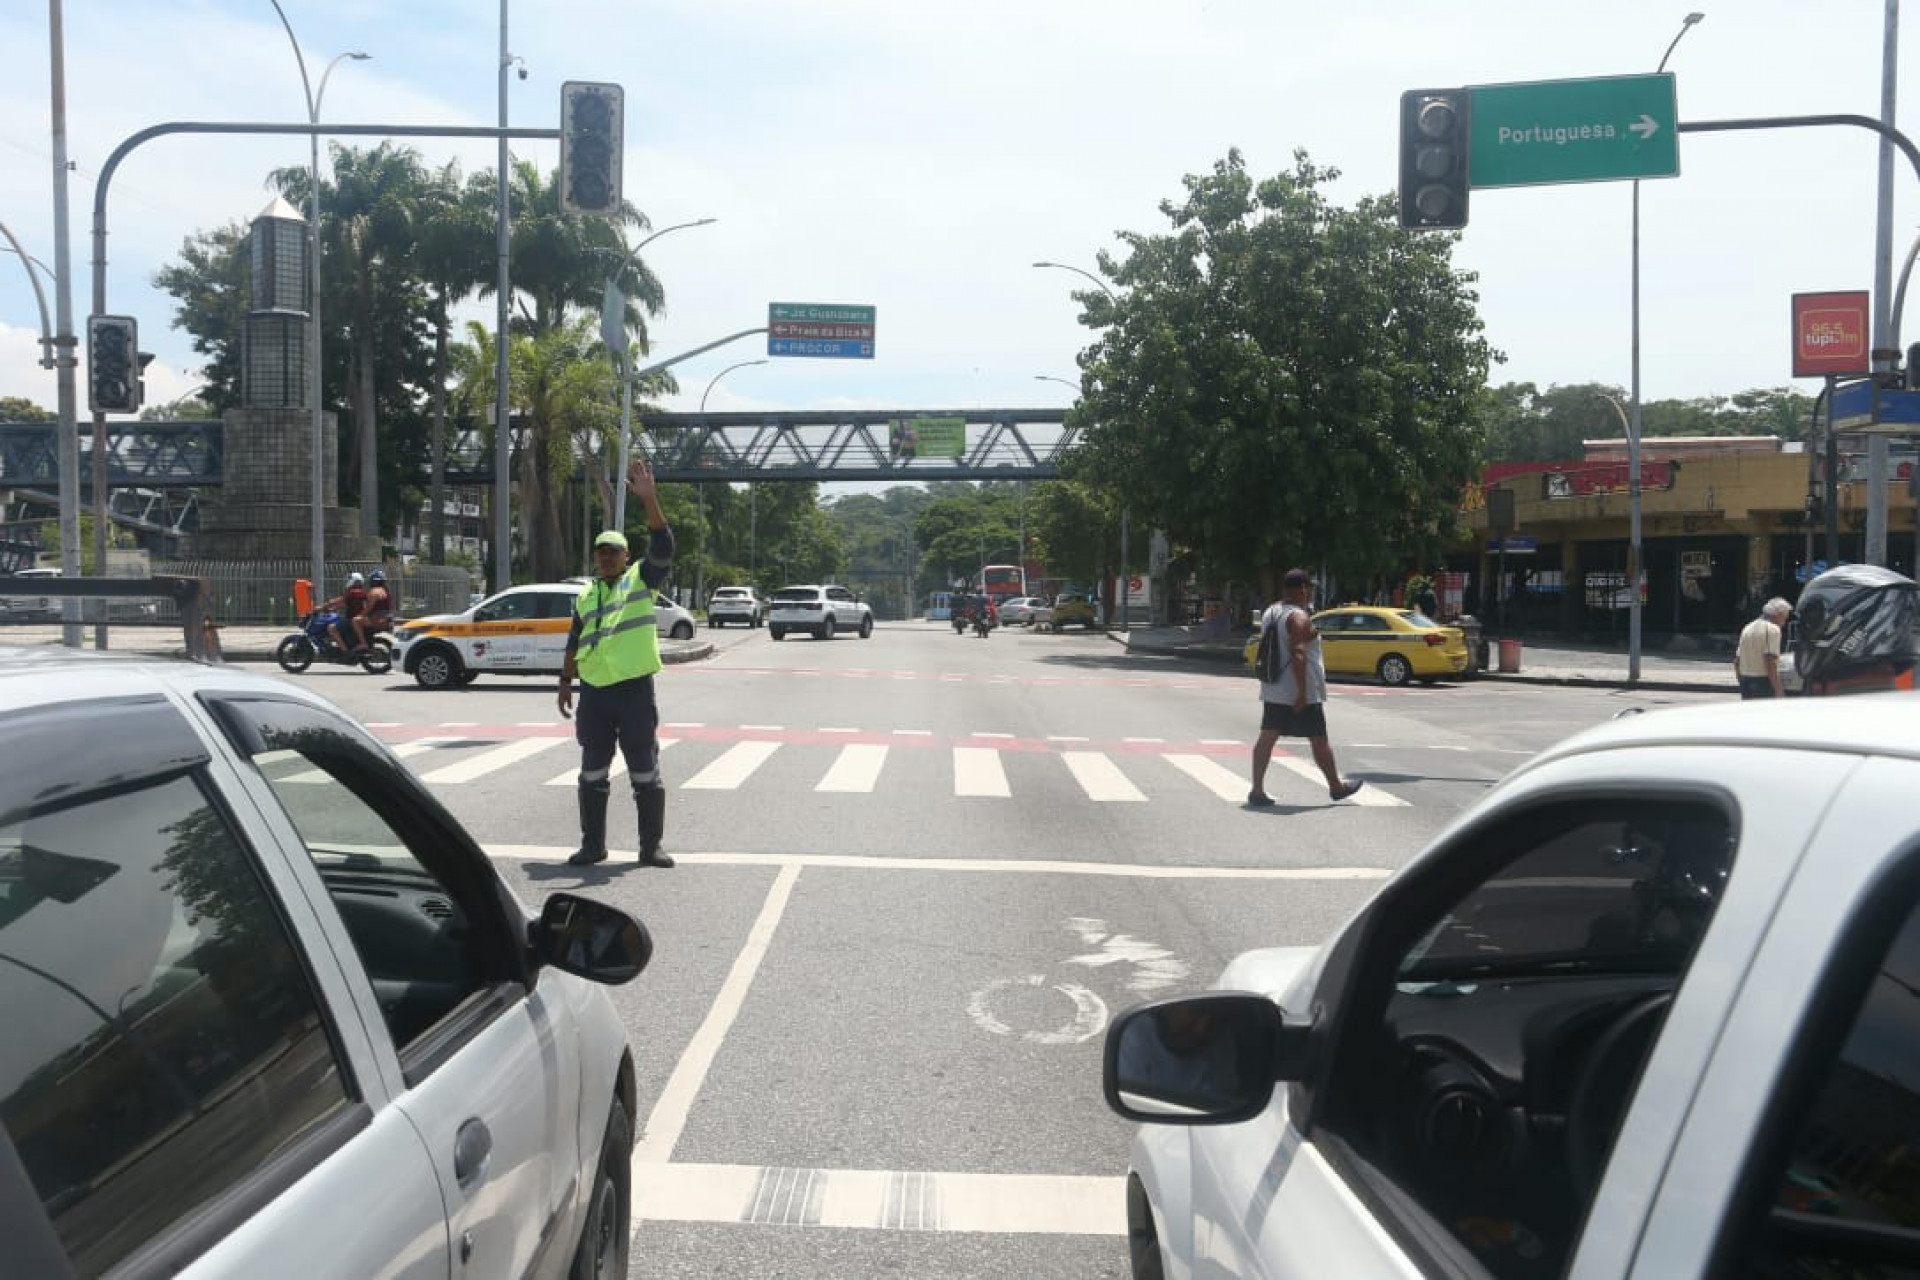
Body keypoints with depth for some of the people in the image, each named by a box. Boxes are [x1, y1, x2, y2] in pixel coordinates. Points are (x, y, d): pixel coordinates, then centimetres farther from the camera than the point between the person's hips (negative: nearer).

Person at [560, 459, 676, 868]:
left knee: (645, 773, 2)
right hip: (593, 692, 4)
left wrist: (649, 499, -27)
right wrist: (565, 683, 15)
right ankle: (592, 845, 20)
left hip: (634, 689, -4)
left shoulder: (641, 579, 0)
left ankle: (651, 846, 10)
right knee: (593, 774, 10)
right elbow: (574, 644, 19)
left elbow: (663, 546, -17)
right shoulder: (585, 596, 14)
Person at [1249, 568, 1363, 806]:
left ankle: (1257, 790, -3)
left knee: (1267, 737, 2)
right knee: (1318, 740, 7)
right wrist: (1302, 692, -25)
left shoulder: (1269, 612, 11)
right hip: (1301, 693, -8)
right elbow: (1298, 653, -24)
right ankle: (1336, 786, 21)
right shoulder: (1299, 617, -16)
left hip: (1273, 691, 8)